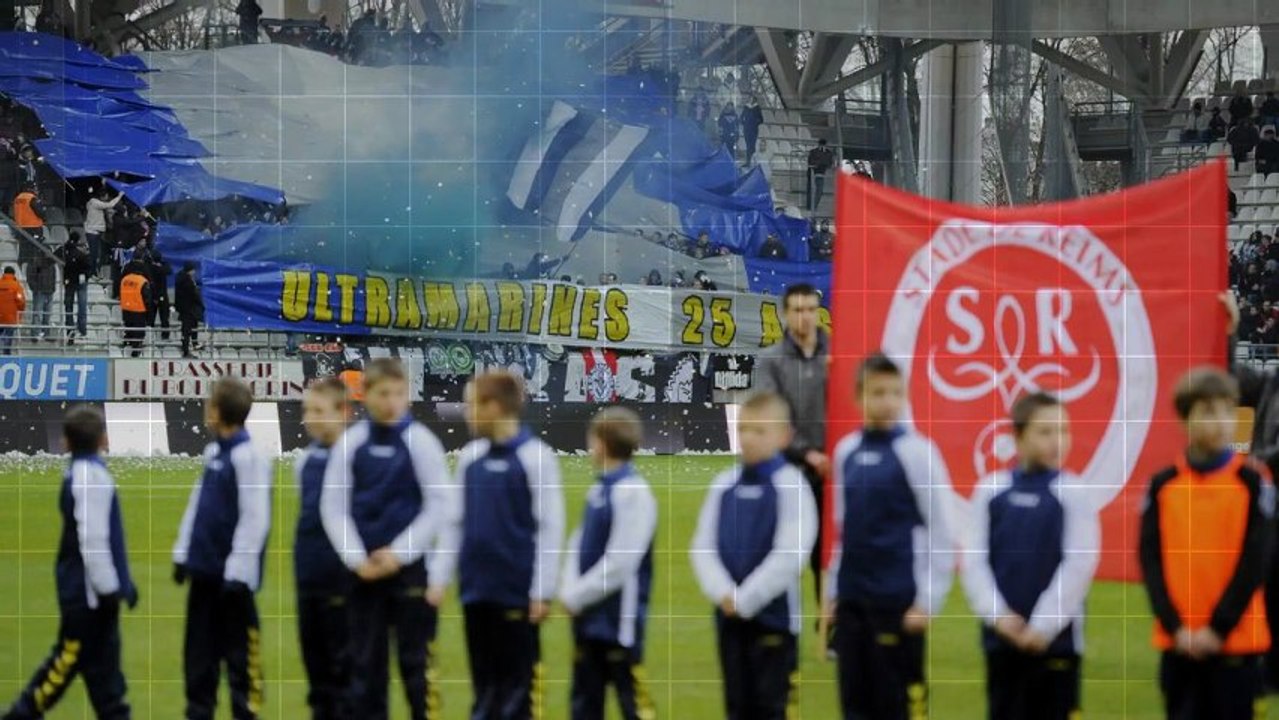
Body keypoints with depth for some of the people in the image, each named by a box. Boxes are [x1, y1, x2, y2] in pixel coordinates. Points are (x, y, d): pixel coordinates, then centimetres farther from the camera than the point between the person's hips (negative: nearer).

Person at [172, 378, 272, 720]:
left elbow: (256, 519, -18)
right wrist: (183, 553, 17)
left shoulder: (249, 457, -15)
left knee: (240, 653, 0)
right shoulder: (212, 452, 11)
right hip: (205, 569, 8)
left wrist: (239, 571, -19)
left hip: (231, 574, -8)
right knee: (199, 651, 13)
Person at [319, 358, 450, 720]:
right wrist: (356, 557, -7)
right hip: (363, 570, 3)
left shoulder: (420, 440, -6)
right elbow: (333, 505, 3)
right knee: (366, 662, 8)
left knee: (415, 659, 0)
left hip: (410, 567, -3)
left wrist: (399, 553, -10)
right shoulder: (351, 442, 1)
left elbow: (440, 504, -7)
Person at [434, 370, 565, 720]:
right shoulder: (470, 456, 10)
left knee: (517, 680, 1)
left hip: (518, 591, -6)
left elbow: (551, 526, -10)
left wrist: (543, 590, -13)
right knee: (484, 679, 10)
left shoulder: (535, 456, -8)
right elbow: (455, 520, 15)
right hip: (476, 589, 6)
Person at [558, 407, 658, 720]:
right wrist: (570, 591, -1)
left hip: (619, 620, -9)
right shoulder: (597, 491, 11)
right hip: (589, 618, 9)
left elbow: (620, 563, -20)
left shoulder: (633, 492, -16)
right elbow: (578, 546, 15)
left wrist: (577, 596, -13)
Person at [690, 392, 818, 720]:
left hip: (774, 615, -6)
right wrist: (723, 593, -11)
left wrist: (745, 599, -15)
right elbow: (703, 546, 5)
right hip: (728, 615, 6)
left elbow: (789, 554, -16)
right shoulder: (723, 484, 8)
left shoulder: (790, 485, -10)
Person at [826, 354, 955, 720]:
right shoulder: (846, 452, 8)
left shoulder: (916, 452, -8)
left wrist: (929, 599, -11)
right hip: (852, 597, 5)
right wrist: (833, 591, 13)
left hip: (898, 600, -5)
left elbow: (940, 532, -8)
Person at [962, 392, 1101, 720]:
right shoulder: (990, 491, 5)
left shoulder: (1076, 493, -3)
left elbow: (1079, 565, -9)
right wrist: (996, 614, -11)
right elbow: (975, 560, 2)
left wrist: (1043, 626, -13)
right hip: (1001, 638, 3)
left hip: (1056, 640, -3)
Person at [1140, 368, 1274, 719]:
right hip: (1178, 641, 2)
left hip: (1235, 639, -2)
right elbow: (1151, 561, 2)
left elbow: (1255, 561, -6)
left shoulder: (1253, 481, -2)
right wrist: (1175, 626, -9)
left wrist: (1218, 628, -10)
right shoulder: (1162, 485, 5)